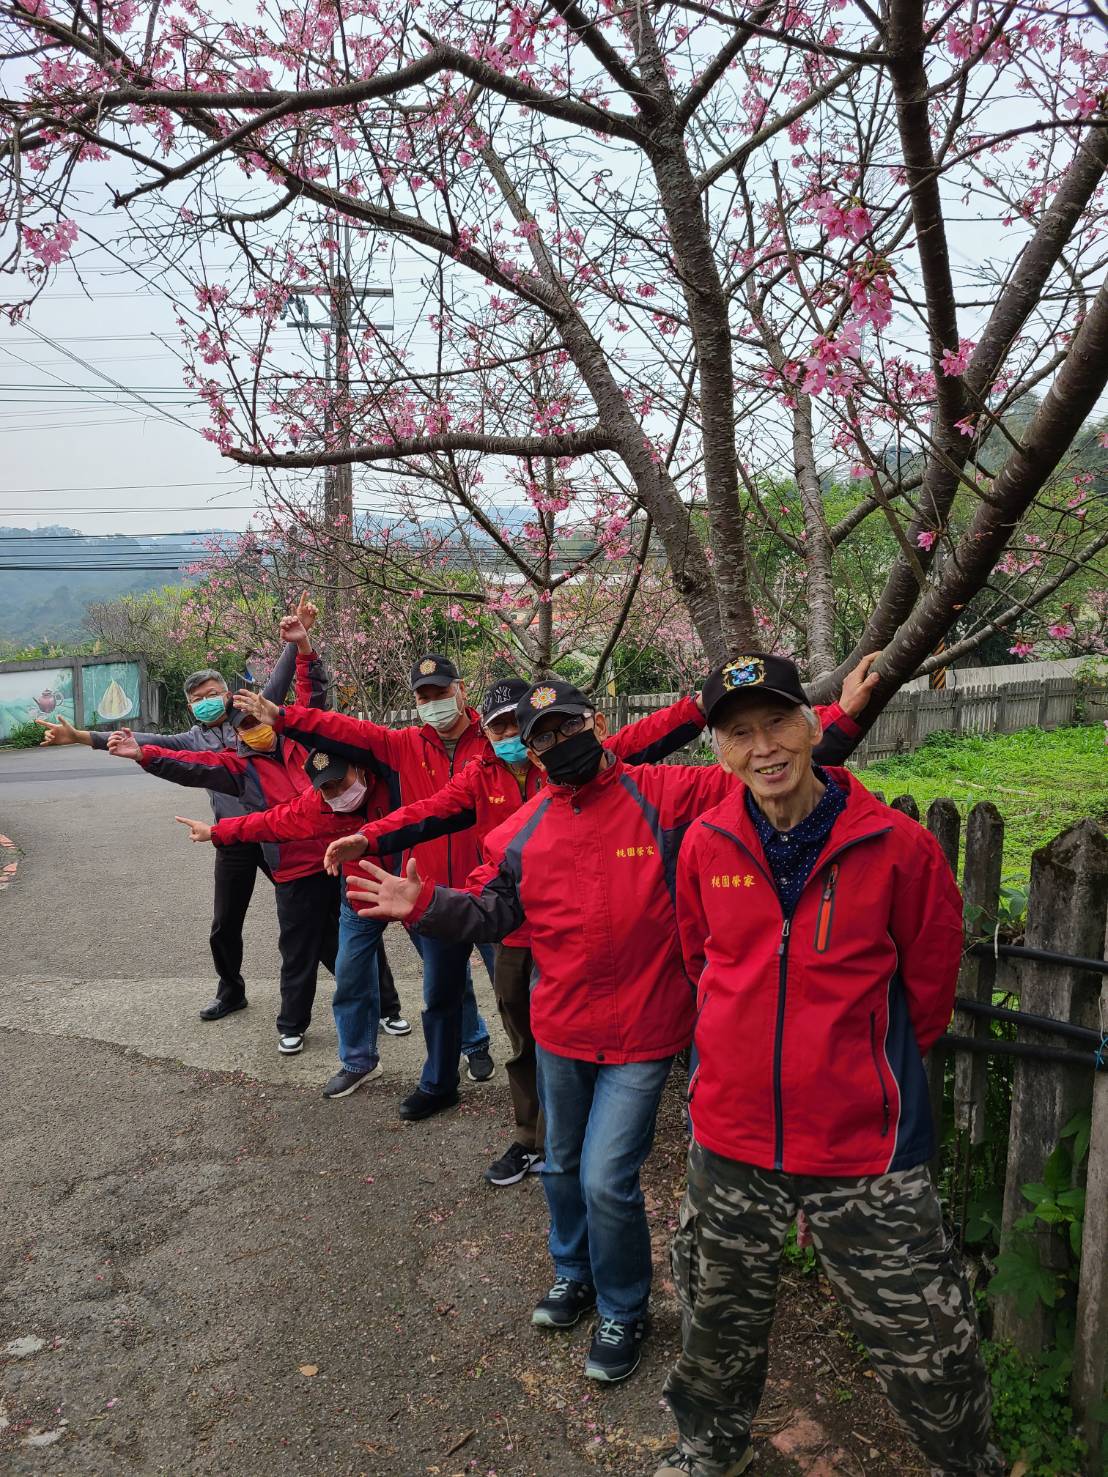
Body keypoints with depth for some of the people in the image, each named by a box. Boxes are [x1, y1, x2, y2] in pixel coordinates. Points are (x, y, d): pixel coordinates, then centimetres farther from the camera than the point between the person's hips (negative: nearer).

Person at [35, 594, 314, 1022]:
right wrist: (82, 737, -8)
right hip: (235, 842, 3)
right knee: (224, 926, 12)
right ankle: (230, 992, 33)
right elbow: (147, 742, 2)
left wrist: (295, 643, -27)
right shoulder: (193, 740, 10)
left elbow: (278, 683, -10)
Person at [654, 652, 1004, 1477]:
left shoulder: (896, 845, -14)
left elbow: (930, 981, 1)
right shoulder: (705, 845, -6)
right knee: (720, 1319, 24)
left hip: (864, 1142, -3)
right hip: (732, 1130, 3)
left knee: (923, 1344, 10)